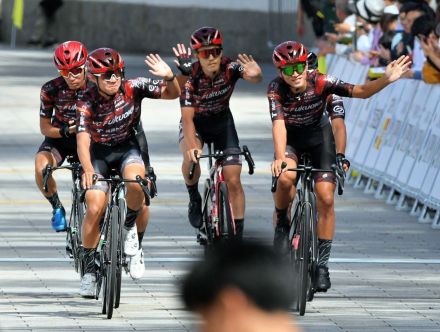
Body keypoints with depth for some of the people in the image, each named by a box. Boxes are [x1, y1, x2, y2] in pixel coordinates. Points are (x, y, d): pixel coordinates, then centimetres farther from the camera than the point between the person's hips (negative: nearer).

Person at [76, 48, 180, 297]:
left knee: (135, 182, -34)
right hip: (99, 153, 0)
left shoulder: (133, 88, -16)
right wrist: (88, 169, -48)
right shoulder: (87, 102, -20)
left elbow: (172, 94, -13)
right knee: (95, 208, -18)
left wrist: (169, 77, -36)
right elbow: (83, 140, -30)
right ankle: (89, 270, -1)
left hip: (127, 149, 0)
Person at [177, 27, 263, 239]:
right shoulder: (191, 77, -28)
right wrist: (192, 146, -47)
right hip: (195, 124, -2)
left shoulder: (229, 68, -24)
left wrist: (256, 75, -68)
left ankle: (238, 235, 4)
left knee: (233, 180, -5)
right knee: (191, 158, -33)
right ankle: (194, 199, -5)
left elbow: (254, 78, -42)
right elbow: (187, 117, -32)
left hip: (222, 122, 2)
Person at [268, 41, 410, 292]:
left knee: (326, 198, -12)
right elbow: (279, 124, -39)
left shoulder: (320, 82, -28)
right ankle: (282, 224, -3)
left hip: (319, 135, 1)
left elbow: (360, 91, -26)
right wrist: (280, 158, -55)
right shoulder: (276, 90, -29)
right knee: (286, 178, -32)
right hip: (291, 139, -1)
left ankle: (322, 264, -2)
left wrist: (387, 80, -43)